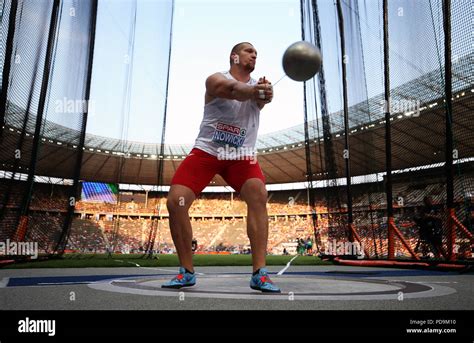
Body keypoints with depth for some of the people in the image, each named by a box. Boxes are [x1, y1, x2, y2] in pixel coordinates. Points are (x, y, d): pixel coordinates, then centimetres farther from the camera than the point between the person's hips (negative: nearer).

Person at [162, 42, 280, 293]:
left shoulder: (258, 86, 6)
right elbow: (232, 89, -30)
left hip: (241, 156, 2)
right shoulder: (216, 80, -4)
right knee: (175, 201, -15)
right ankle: (186, 272, 3)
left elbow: (263, 97, -21)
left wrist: (265, 94, -46)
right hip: (206, 151, -1)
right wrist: (251, 90, -52)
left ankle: (259, 274, -19)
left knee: (258, 195, -25)